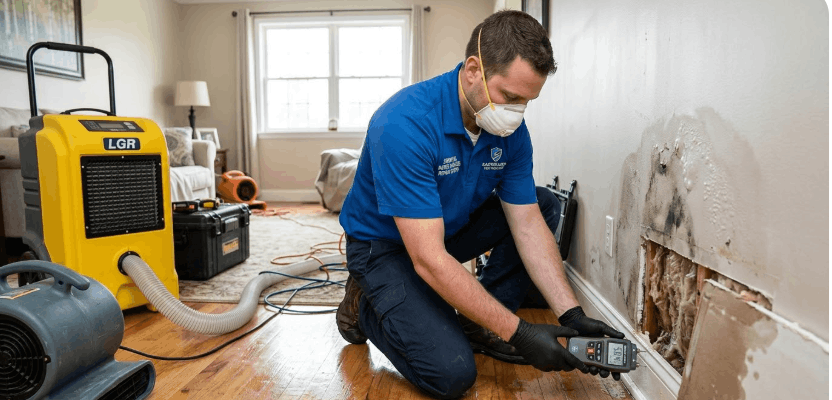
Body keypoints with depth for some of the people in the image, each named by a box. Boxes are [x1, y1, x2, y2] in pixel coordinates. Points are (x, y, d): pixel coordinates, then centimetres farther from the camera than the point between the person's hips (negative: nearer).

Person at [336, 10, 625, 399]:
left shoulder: (510, 129, -11)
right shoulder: (406, 124, -34)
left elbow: (528, 224, -8)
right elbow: (428, 260, -35)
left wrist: (572, 315, -17)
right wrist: (519, 333, -32)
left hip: (451, 227, 7)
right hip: (385, 246, -7)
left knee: (545, 205, -3)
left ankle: (477, 324, 1)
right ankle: (366, 307, 6)